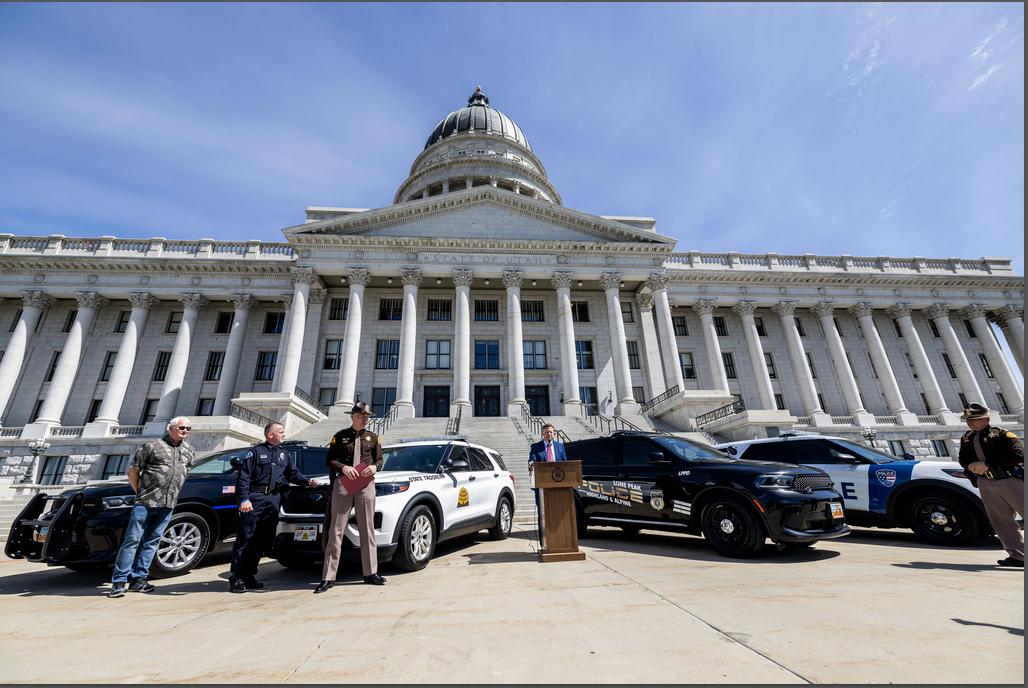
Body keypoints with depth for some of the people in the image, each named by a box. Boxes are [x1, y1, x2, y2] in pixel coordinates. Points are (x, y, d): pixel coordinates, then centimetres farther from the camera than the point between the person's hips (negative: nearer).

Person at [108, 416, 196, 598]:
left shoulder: (189, 451, 11)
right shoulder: (152, 447, -4)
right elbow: (132, 471, 1)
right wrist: (140, 492, 1)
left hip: (168, 505, 4)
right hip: (146, 502, -4)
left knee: (151, 541, 9)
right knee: (132, 539, -1)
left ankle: (138, 579, 17)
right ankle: (119, 581, 8)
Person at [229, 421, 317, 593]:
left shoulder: (284, 454, 18)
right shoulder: (256, 451, 0)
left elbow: (293, 473, 23)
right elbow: (243, 477, -6)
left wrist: (307, 481, 7)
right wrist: (244, 499, -15)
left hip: (273, 500, 6)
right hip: (254, 499, -6)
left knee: (264, 540, 9)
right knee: (245, 538, -3)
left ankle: (249, 575, 20)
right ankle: (236, 578, 6)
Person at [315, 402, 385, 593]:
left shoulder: (373, 438, 12)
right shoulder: (340, 436, 7)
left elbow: (379, 460, 14)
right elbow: (330, 460, 5)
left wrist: (374, 467, -8)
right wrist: (343, 467, -13)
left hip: (366, 484, 2)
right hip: (343, 484, -1)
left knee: (367, 530, 6)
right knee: (336, 531, -1)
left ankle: (371, 573, 16)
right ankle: (328, 577, 7)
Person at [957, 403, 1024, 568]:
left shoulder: (1002, 434, -3)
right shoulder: (966, 439, 13)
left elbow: (1018, 454, -15)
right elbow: (962, 459, 20)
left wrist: (988, 464, -20)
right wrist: (971, 466, -1)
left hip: (1011, 480, -4)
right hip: (986, 484, 4)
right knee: (1002, 521, 4)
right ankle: (1017, 556, 9)